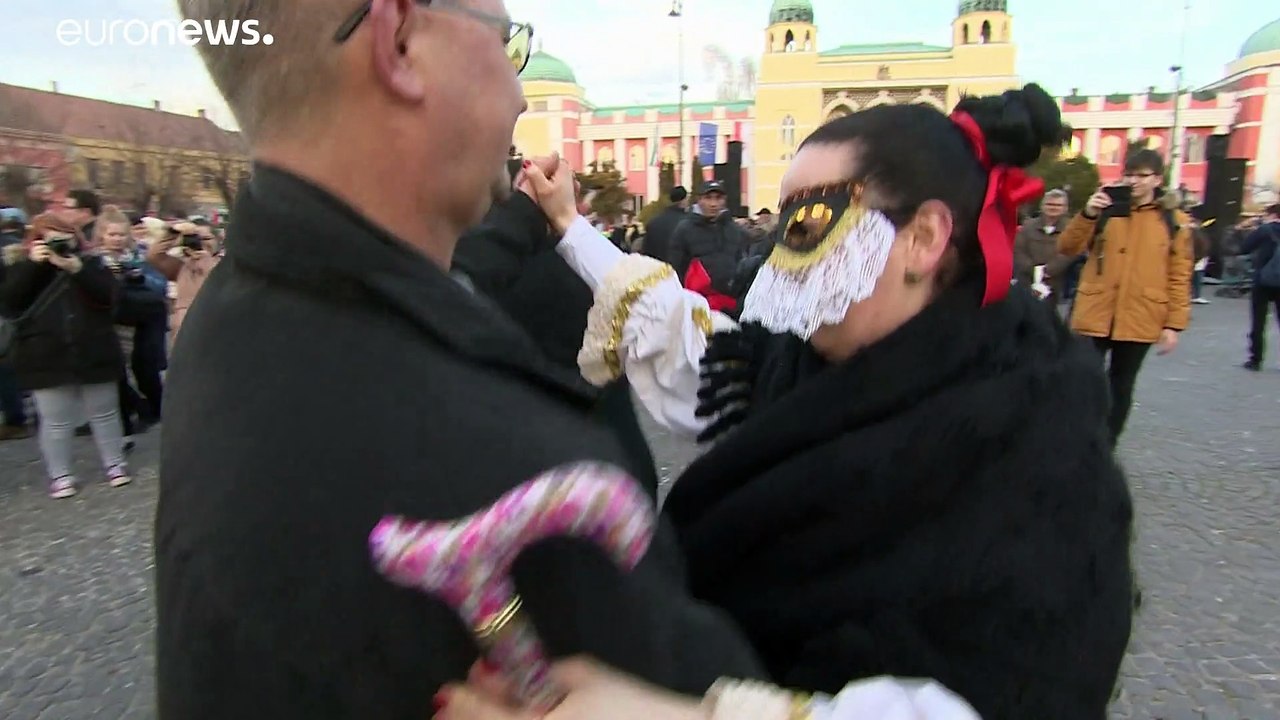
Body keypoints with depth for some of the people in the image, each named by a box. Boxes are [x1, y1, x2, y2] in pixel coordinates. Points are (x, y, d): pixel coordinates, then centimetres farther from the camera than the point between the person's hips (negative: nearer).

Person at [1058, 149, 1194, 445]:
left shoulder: (1174, 222, 4)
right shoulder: (1105, 211, 5)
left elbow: (1179, 278, 4)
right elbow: (1067, 248, -6)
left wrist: (1174, 324, -2)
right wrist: (1087, 214, -21)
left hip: (1139, 321, 1)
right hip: (1094, 317, 0)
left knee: (1121, 387, 11)